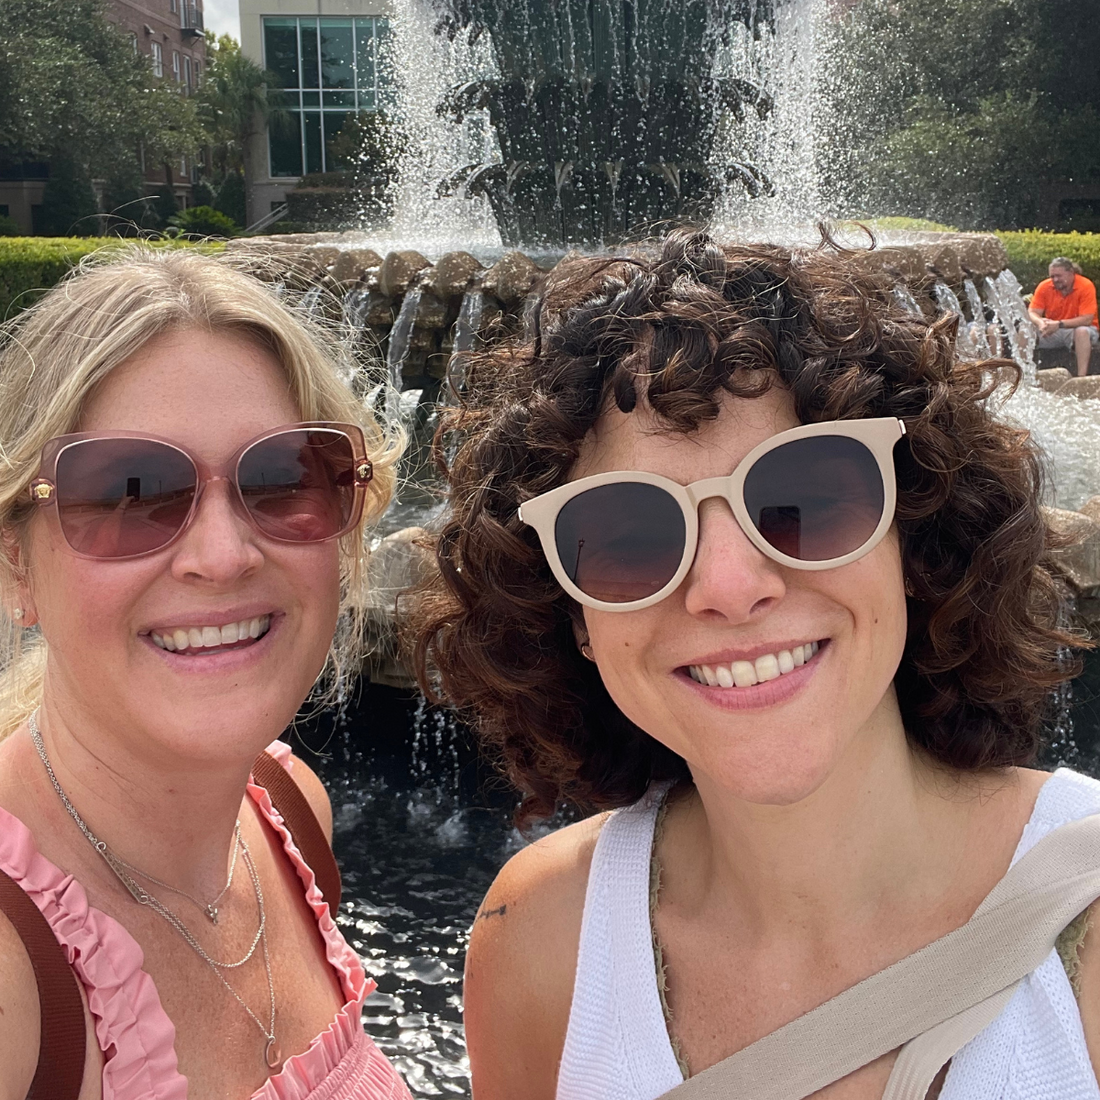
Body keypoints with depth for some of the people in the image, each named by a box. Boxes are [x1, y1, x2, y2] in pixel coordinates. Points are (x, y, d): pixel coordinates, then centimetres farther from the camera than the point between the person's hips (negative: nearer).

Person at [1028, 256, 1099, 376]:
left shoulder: (1086, 286, -15)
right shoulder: (1044, 287, -5)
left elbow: (1087, 320, -21)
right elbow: (1032, 313, -7)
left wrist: (1059, 324, -32)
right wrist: (1040, 322, -32)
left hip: (1080, 329, -3)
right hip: (1052, 331, 3)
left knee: (1082, 331, -38)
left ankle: (1081, 378, -42)